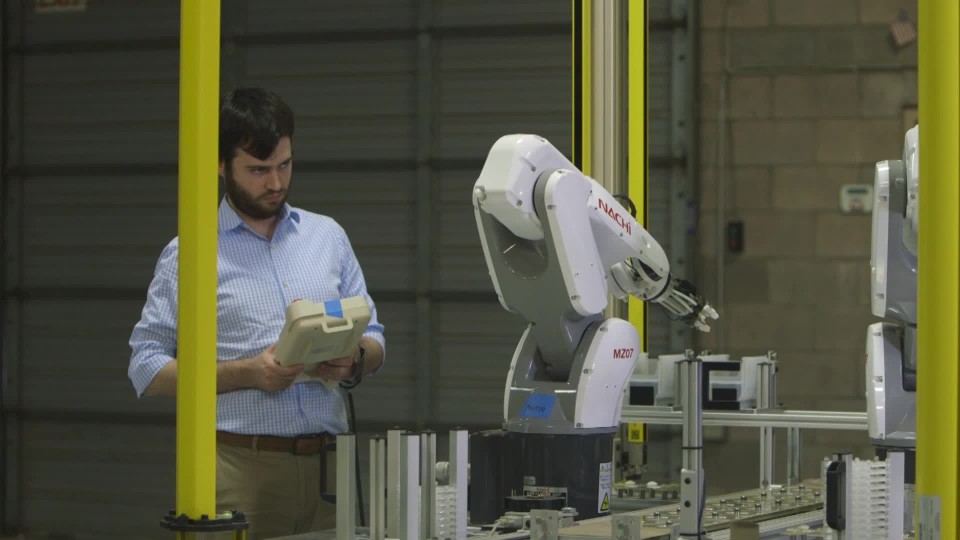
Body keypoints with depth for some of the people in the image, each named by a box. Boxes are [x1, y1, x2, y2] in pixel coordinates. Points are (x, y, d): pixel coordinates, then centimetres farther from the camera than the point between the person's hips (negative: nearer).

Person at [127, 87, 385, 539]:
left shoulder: (328, 236, 14)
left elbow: (373, 340, 17)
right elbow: (147, 369, -3)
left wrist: (354, 361, -6)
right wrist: (246, 373, -14)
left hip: (326, 463, 3)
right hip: (239, 467, -3)